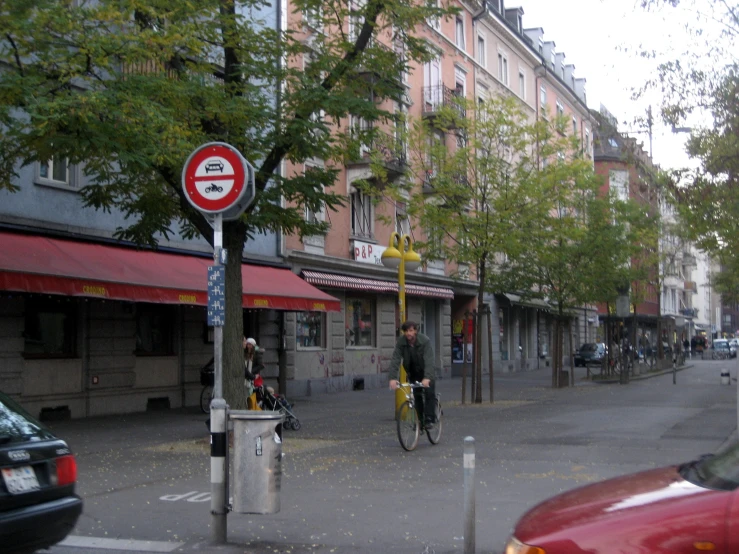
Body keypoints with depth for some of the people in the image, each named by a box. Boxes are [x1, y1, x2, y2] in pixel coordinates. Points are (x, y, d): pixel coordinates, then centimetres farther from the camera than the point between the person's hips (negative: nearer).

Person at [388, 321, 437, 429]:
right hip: (413, 372, 3)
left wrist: (427, 378, -50)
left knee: (429, 393, -17)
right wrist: (393, 378, -37)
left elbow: (429, 360, -36)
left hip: (427, 372, -3)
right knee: (417, 396, 1)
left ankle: (429, 419, -11)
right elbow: (395, 360, -24)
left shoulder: (425, 341, -26)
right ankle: (420, 420, 12)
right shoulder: (401, 342, -17)